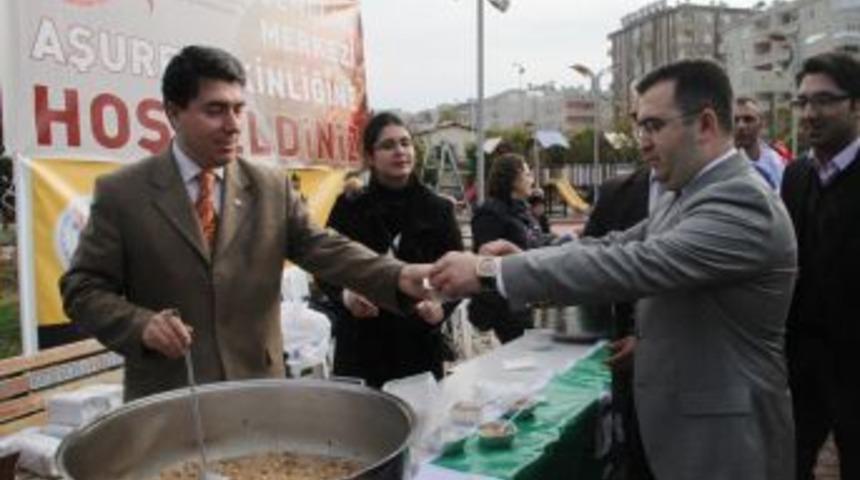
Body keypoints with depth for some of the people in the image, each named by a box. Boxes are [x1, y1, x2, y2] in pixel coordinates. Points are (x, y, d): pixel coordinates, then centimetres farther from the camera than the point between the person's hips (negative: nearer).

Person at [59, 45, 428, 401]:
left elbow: (324, 249, -6)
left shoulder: (272, 187, 2)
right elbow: (83, 287, -1)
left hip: (258, 386, 3)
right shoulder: (121, 192, -4)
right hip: (167, 395, -2)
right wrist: (141, 324, -21)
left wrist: (398, 276, -22)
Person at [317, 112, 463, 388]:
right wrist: (344, 296, -15)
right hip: (359, 346, 0)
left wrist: (442, 306, -16)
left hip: (420, 345, 1)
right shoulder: (349, 208, 1)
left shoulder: (438, 209, 3)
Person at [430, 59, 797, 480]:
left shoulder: (743, 199, -23)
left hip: (722, 440, -8)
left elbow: (634, 265, -33)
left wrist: (491, 271, -33)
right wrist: (525, 257, -11)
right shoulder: (685, 194, 7)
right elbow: (616, 246, 6)